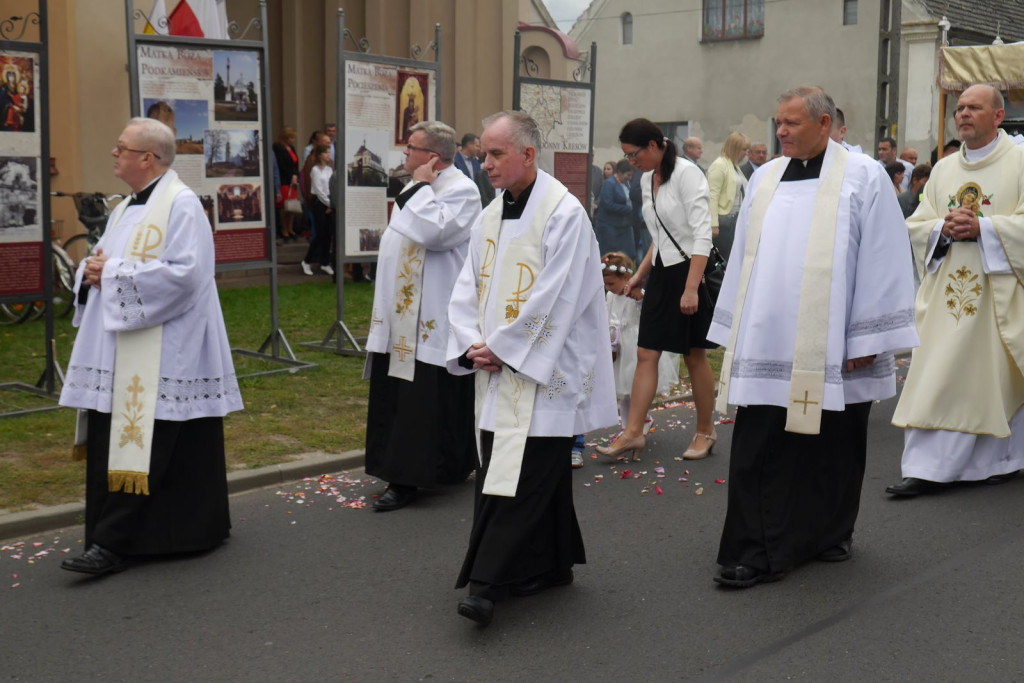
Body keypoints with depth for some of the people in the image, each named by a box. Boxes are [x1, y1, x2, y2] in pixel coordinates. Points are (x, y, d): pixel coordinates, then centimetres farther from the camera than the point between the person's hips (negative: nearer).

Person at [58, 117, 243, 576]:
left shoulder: (181, 205, -11)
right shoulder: (127, 208, 18)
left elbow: (184, 273, -21)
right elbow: (104, 259, 23)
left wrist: (113, 273, -16)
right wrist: (92, 271, -2)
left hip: (158, 353, -9)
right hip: (119, 348, 9)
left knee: (137, 447, -8)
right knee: (110, 444, 10)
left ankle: (113, 544, -5)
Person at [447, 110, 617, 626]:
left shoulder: (563, 214, -12)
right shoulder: (490, 217, 12)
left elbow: (553, 300, -17)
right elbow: (467, 290, 12)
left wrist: (500, 348, -13)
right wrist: (472, 345, -4)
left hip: (541, 371, -7)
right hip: (499, 371, 7)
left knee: (520, 477, -8)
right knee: (542, 473, 13)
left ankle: (486, 583, -8)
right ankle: (550, 567, 24)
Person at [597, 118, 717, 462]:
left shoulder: (686, 173, -15)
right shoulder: (647, 180, 10)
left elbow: (702, 233, -20)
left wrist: (691, 288, -25)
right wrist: (641, 273, 16)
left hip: (691, 269, -7)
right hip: (662, 272, 7)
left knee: (694, 355, 3)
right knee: (646, 354, 2)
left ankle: (705, 431, 18)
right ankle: (633, 433, 4)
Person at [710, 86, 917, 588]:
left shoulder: (863, 178, -3)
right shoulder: (765, 179, 10)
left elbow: (880, 263, -5)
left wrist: (867, 339, -9)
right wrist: (735, 332, 12)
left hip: (830, 349, -3)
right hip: (767, 344, 4)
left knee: (831, 448, 10)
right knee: (758, 452, -1)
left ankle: (830, 532, 30)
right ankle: (755, 552, 5)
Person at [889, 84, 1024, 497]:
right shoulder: (943, 170, 14)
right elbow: (915, 226, 10)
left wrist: (981, 226, -19)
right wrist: (944, 228, -10)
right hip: (946, 289, 4)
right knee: (935, 374, 1)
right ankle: (926, 470, 7)